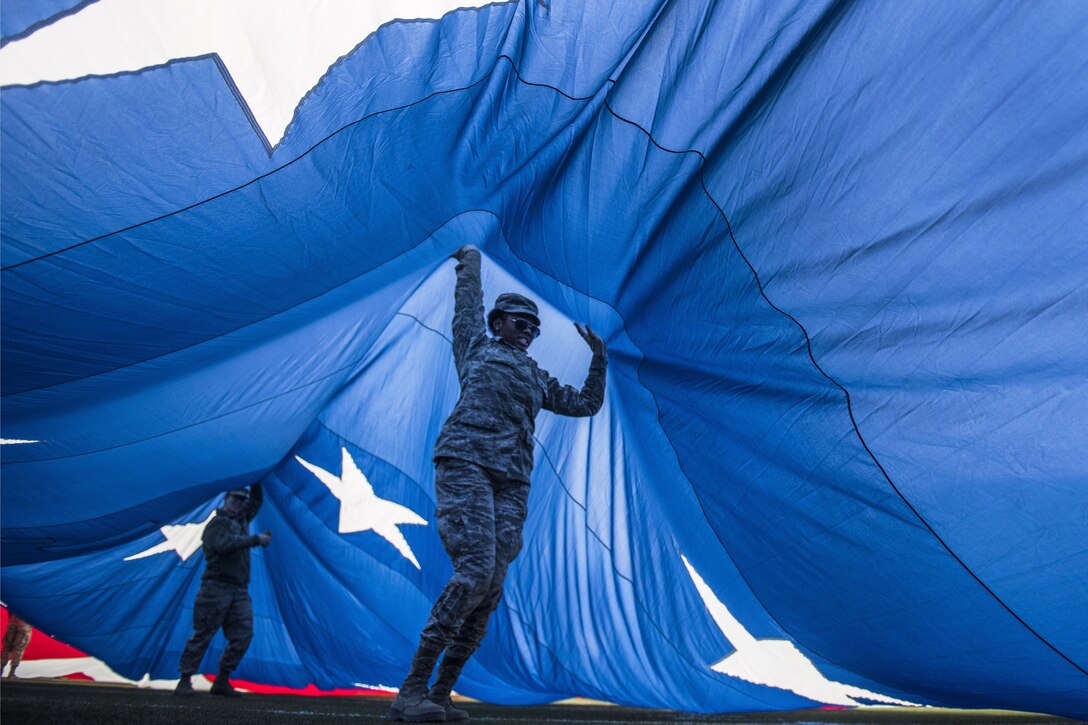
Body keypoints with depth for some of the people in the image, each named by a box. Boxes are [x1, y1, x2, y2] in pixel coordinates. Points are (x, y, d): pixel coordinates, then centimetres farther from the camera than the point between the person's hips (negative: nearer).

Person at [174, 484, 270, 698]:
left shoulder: (241, 519, 18)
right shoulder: (216, 523, -4)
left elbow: (257, 500, 31)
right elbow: (224, 544, -23)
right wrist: (255, 539, -22)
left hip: (240, 591, 7)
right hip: (216, 588, -7)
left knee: (243, 634, -1)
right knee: (202, 635, -2)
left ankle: (222, 681, 9)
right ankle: (185, 681, 10)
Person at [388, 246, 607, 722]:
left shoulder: (538, 378, 31)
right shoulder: (476, 347, 20)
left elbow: (586, 403, 36)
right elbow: (468, 301, 26)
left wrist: (599, 357, 27)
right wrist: (470, 258, 41)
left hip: (513, 481, 5)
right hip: (465, 462, -5)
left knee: (491, 588, -4)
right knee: (475, 571, -21)